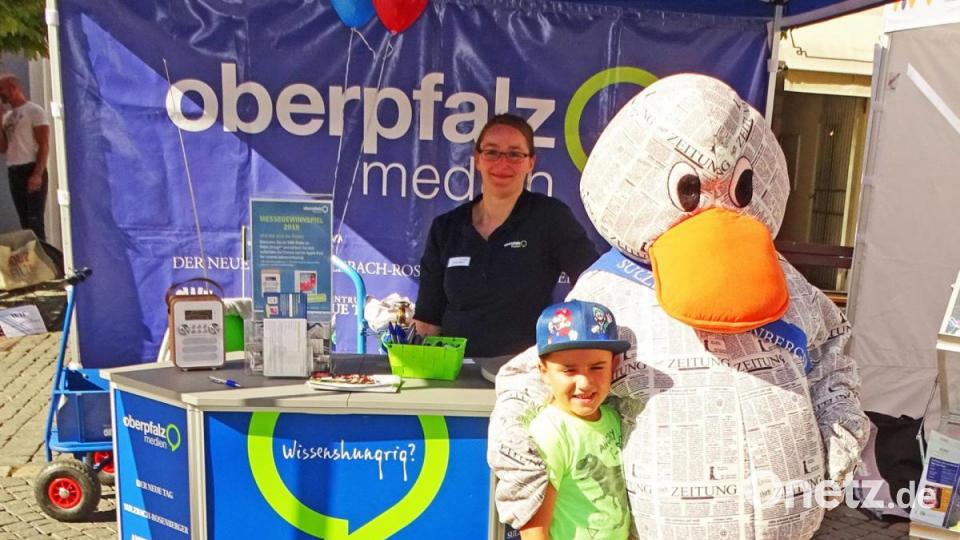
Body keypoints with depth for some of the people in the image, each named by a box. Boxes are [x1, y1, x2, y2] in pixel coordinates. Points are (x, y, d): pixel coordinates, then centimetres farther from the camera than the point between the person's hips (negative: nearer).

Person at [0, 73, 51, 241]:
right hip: (14, 173, 7)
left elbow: (44, 145, -10)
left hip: (31, 170, -7)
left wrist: (37, 174, -19)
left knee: (35, 221, -12)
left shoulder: (34, 111, -3)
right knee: (25, 221, 7)